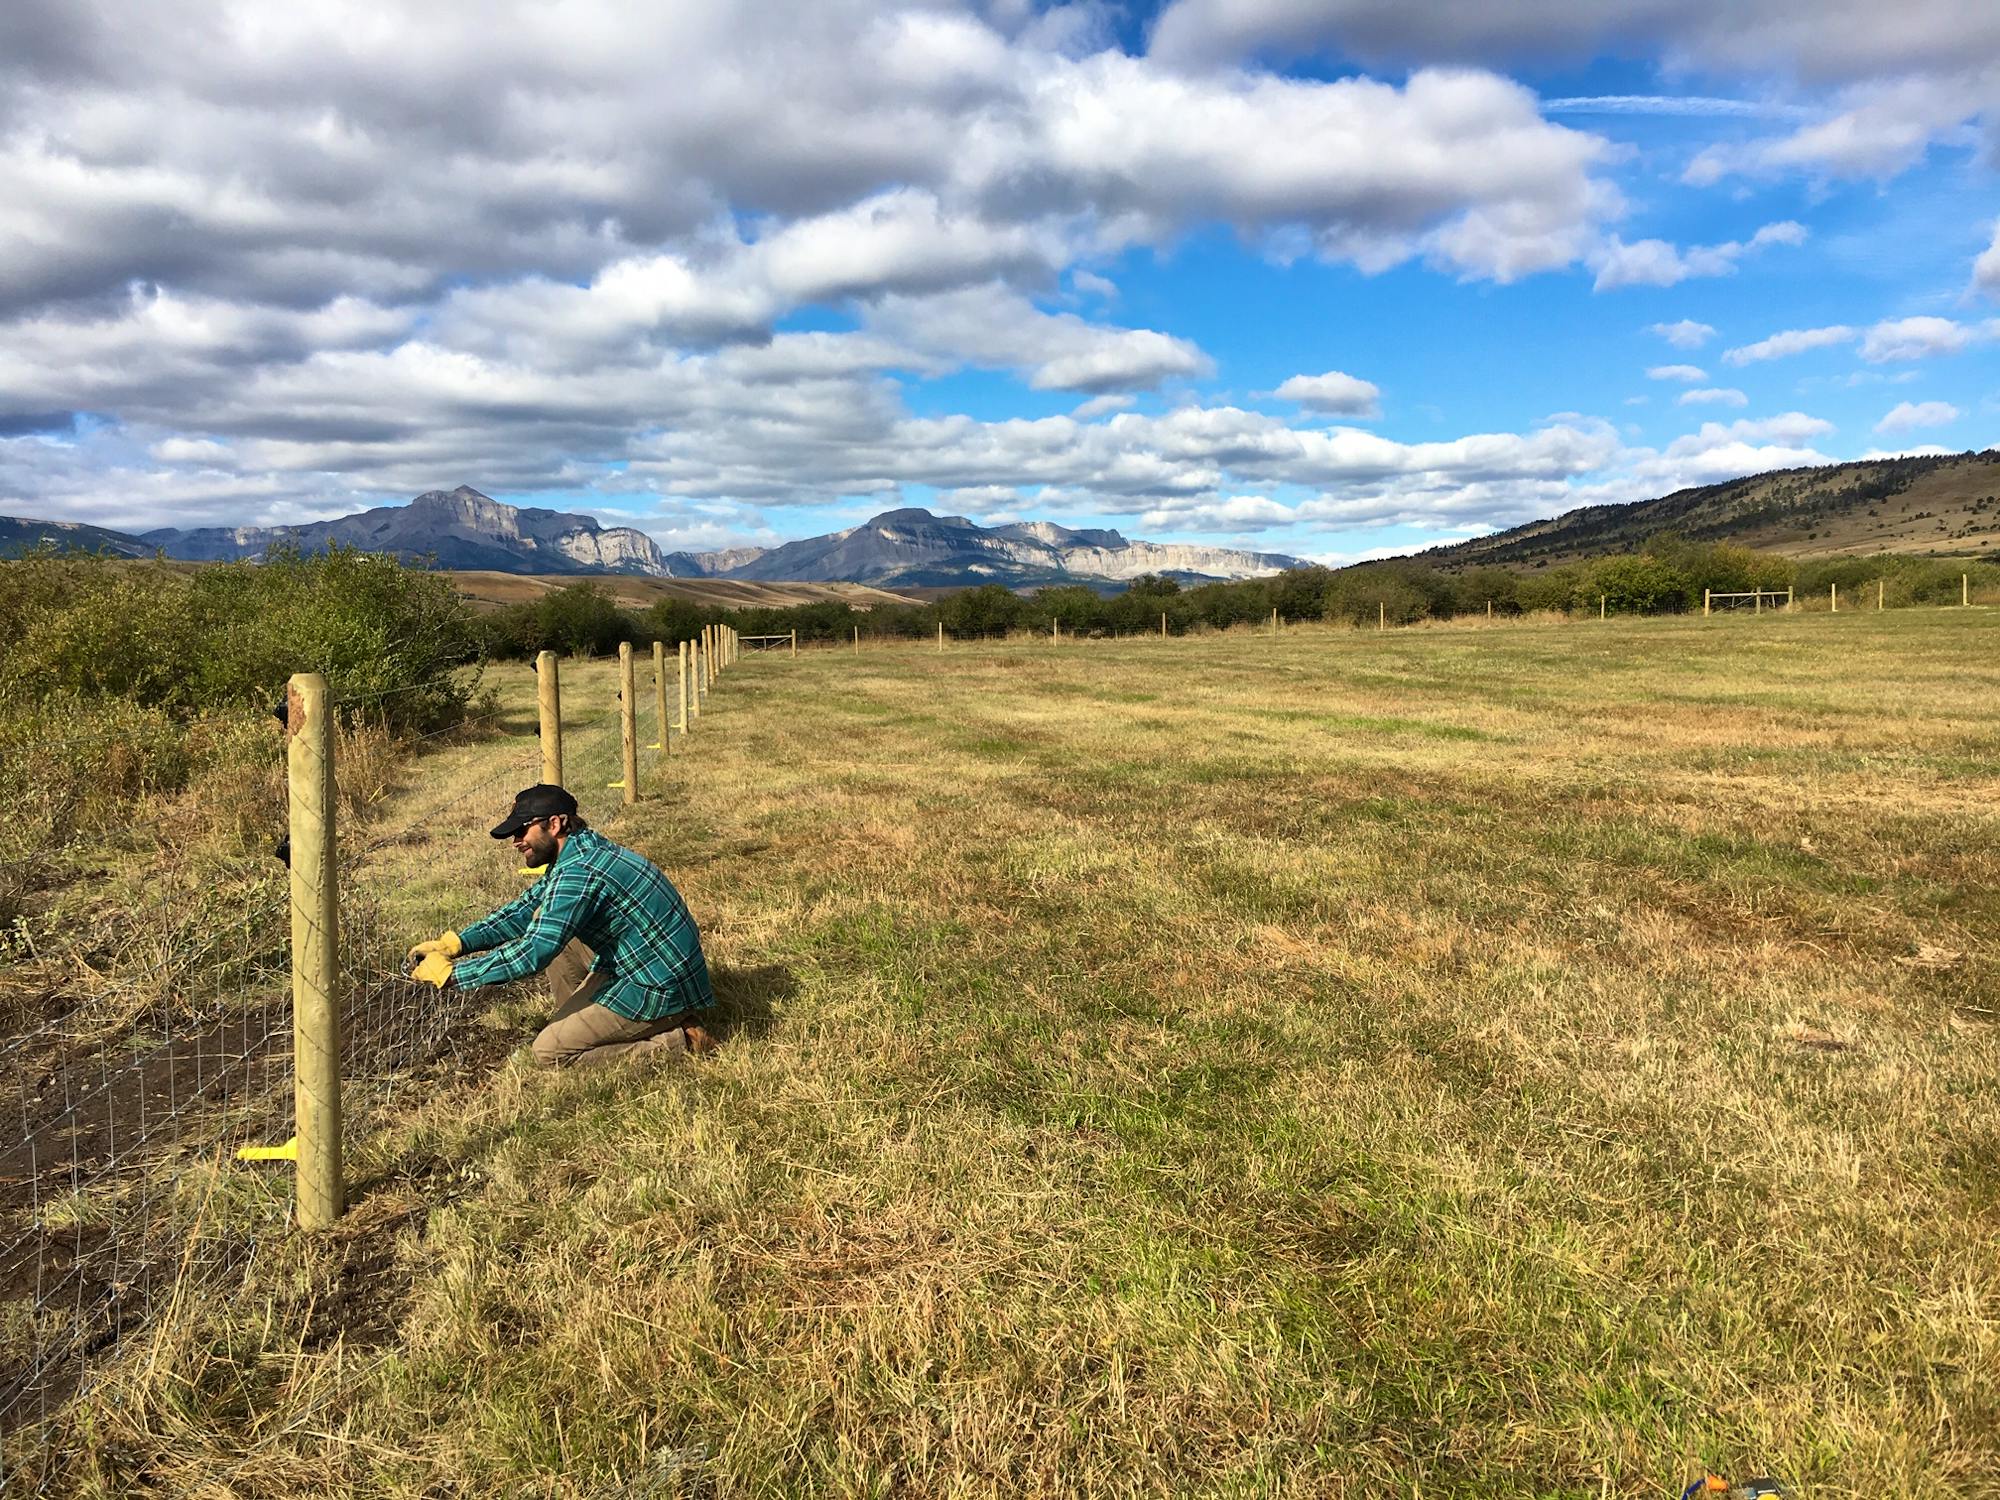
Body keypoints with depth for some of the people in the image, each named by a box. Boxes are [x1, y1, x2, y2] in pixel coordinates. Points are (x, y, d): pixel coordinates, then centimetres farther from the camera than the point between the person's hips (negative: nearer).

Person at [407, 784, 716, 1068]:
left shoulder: (580, 872, -23)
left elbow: (532, 954, -25)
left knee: (548, 1052, -4)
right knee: (547, 924, 13)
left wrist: (450, 974, -17)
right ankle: (578, 1026, 19)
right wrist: (456, 942, 5)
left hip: (662, 993, -10)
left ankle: (676, 1043, -4)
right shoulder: (581, 851, 8)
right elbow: (525, 910, 15)